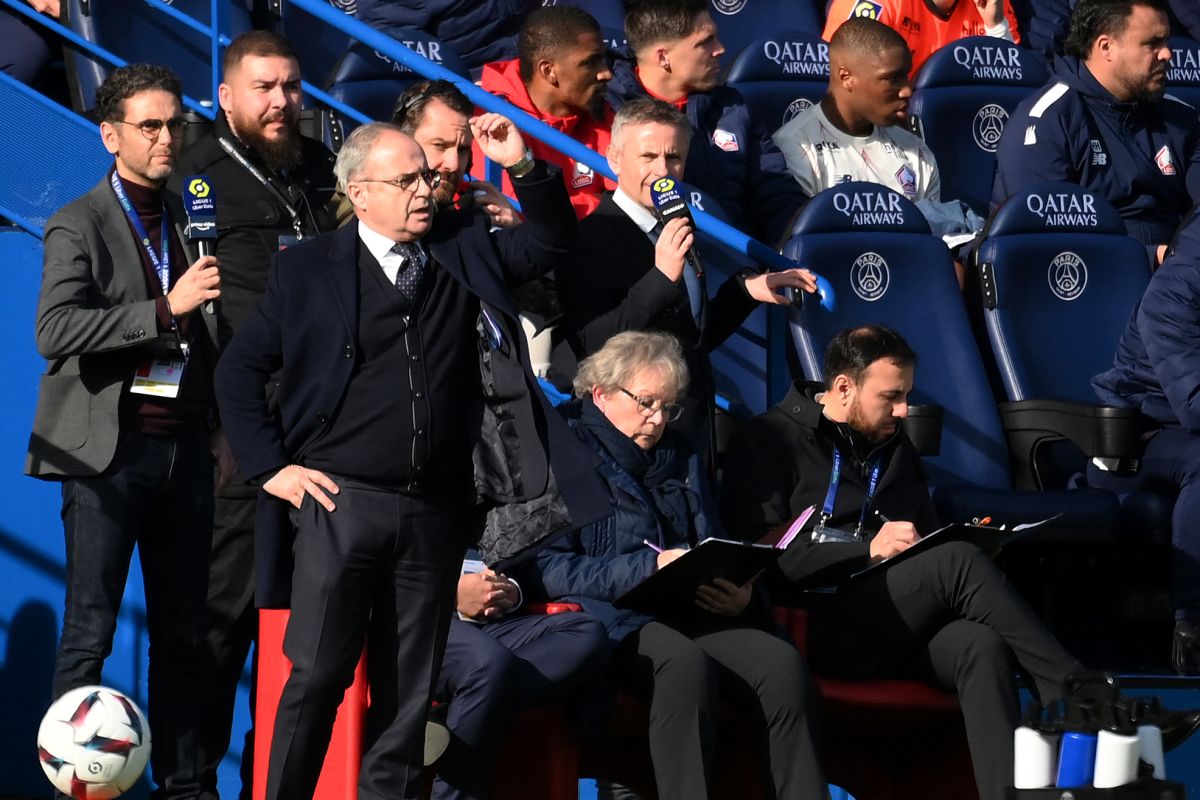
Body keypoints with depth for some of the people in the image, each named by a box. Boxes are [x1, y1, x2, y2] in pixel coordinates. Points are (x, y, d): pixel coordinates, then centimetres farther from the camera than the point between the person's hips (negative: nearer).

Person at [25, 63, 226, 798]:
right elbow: (57, 330, -17)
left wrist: (219, 428, 15)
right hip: (110, 452, -5)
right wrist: (167, 308, -20)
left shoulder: (189, 220, 14)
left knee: (183, 632, 6)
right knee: (91, 631, -4)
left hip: (184, 449, 5)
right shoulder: (79, 226, -2)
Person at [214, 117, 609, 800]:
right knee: (318, 675, -6)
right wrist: (271, 465, -1)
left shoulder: (466, 250, 11)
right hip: (341, 504, -3)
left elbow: (554, 241, 10)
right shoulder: (310, 269, 4)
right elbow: (240, 369, 6)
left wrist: (524, 167, -7)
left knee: (409, 691, 7)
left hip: (438, 513, 3)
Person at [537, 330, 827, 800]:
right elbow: (551, 569, -7)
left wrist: (737, 592, 0)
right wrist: (651, 567, -17)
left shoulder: (679, 458, 24)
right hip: (613, 618, -6)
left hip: (689, 611, 6)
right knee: (686, 664, -38)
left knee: (782, 662, -25)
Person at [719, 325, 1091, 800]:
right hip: (816, 628, -5)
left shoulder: (896, 450, 23)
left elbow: (930, 544, 30)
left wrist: (971, 540, 5)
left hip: (896, 629, 5)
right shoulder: (770, 441, 3)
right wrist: (869, 550, -16)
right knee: (956, 560, -29)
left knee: (983, 647, -32)